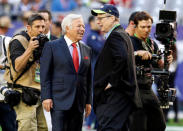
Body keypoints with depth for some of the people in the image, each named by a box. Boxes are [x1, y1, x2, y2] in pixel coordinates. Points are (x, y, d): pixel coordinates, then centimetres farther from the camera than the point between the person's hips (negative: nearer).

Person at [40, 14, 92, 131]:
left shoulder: (86, 50, 15)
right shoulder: (52, 46, 0)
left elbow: (88, 78, 17)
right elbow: (45, 74, -3)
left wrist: (88, 102, 13)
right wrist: (46, 97, -11)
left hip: (79, 103, 5)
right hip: (59, 101, -5)